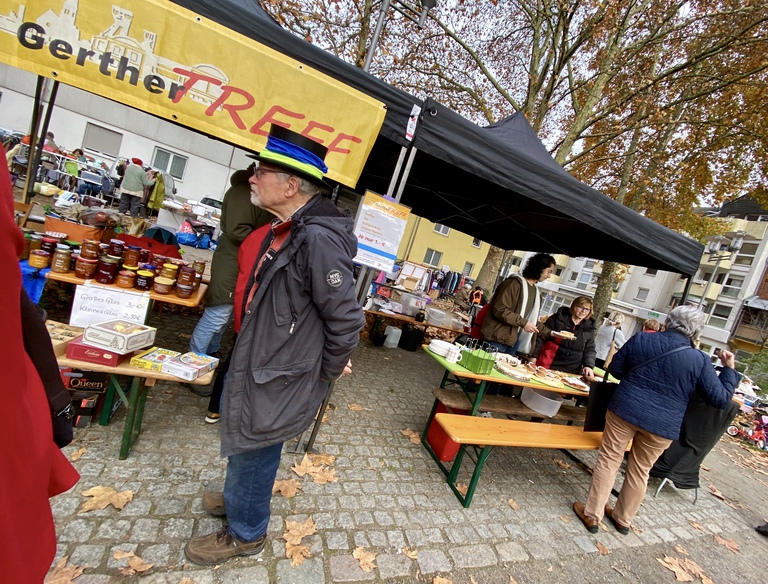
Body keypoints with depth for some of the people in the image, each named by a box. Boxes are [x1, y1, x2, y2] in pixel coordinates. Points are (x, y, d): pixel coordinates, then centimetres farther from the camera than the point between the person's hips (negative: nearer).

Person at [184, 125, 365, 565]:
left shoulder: (318, 239, -30)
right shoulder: (285, 229, 3)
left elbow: (347, 320, -26)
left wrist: (326, 373, -12)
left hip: (278, 379, -9)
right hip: (257, 363, 9)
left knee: (253, 452, 14)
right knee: (243, 442, 29)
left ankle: (246, 533, 42)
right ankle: (238, 497, 57)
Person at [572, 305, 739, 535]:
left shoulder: (640, 339, -4)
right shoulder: (699, 360, -5)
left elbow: (615, 369, 1)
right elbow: (720, 398, 1)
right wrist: (729, 369, 13)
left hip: (625, 410, -1)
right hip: (662, 424, 1)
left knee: (608, 461, 10)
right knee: (640, 471, 18)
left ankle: (592, 515, 17)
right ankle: (623, 519, 34)